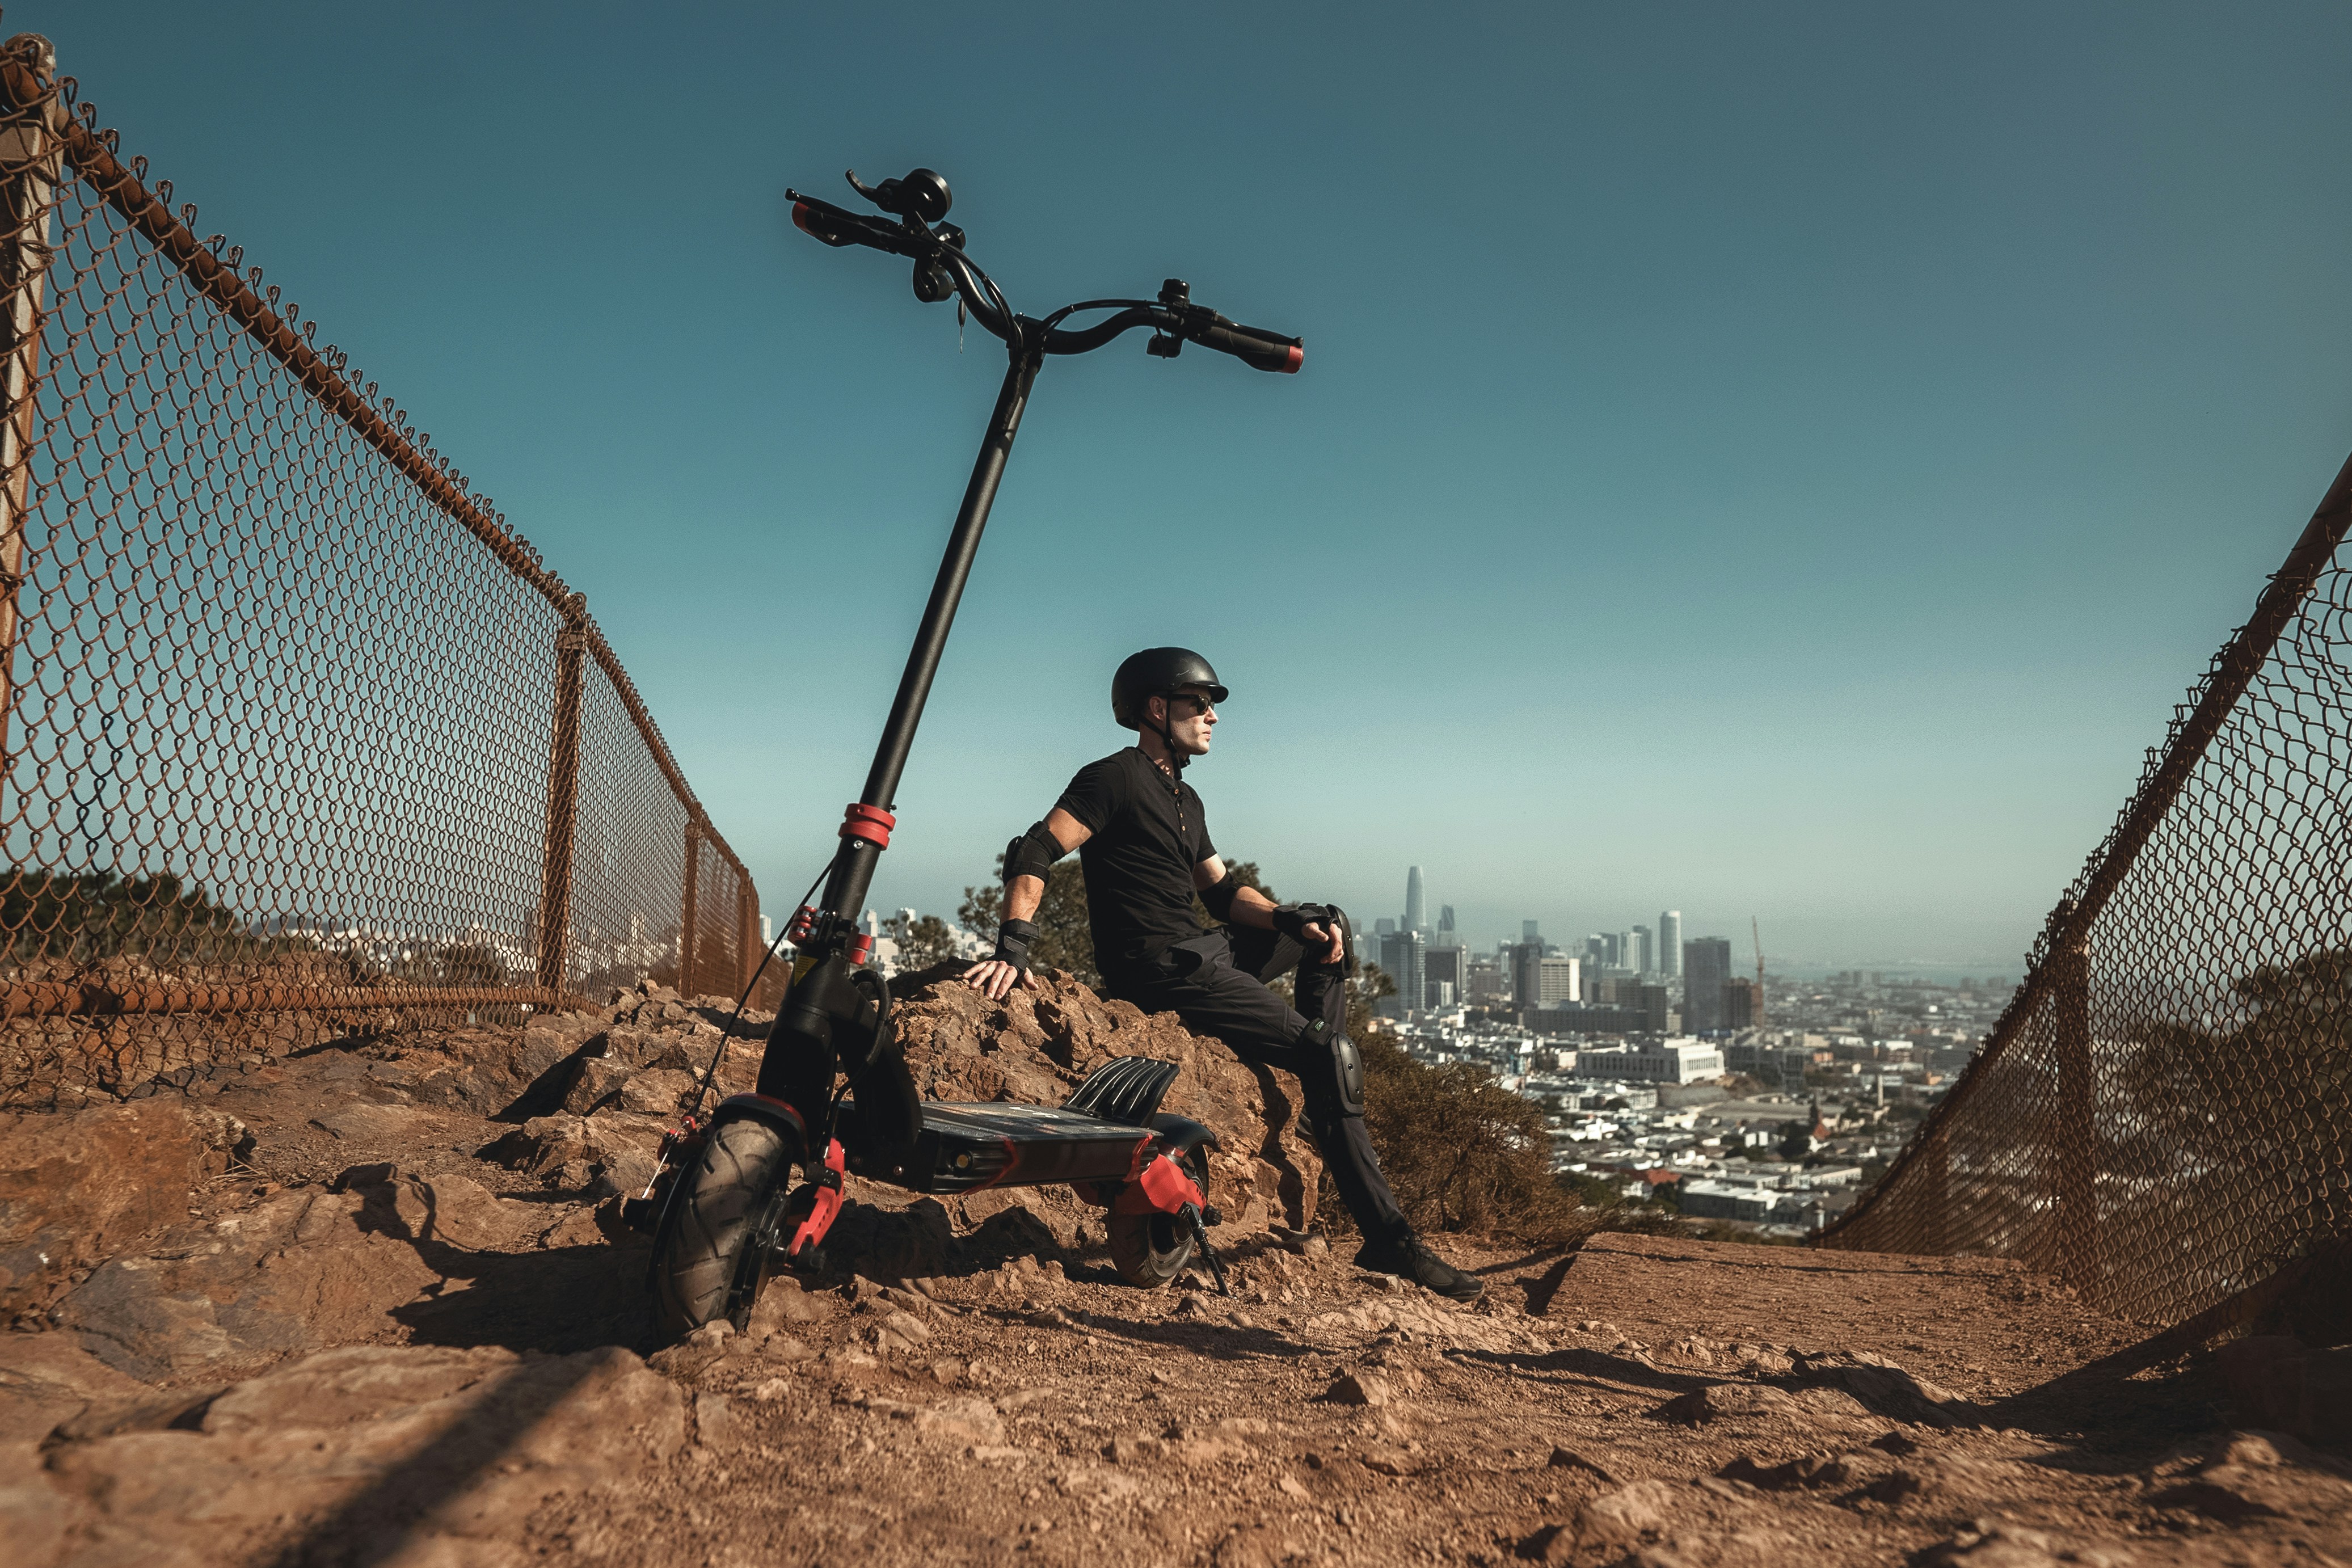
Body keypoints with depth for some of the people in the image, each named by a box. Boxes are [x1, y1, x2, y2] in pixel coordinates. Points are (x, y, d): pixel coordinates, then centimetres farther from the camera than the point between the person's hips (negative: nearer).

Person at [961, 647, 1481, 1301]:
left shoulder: (1185, 800, 21)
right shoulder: (1115, 778, -7)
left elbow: (1223, 893, 18)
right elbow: (1033, 854, -17)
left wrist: (1296, 920, 1)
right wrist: (1013, 946, -30)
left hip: (1197, 953, 10)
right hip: (1156, 970, -10)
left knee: (1329, 930, 22)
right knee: (1332, 1052, -16)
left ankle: (1324, 1094, 9)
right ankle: (1385, 1236, -15)